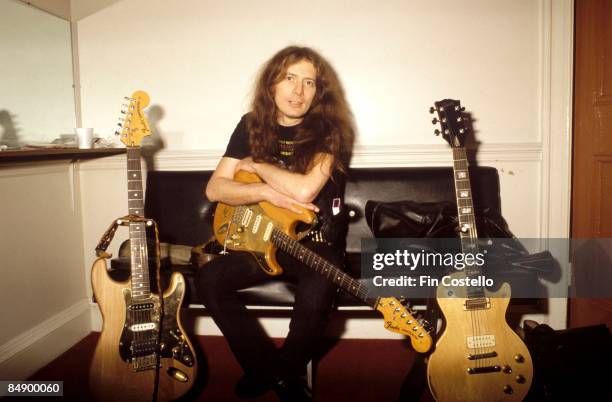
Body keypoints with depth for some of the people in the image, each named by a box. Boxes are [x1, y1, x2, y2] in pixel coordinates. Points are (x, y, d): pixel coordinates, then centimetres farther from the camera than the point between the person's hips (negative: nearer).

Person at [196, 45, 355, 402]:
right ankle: (270, 369, 1)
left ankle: (285, 372, 3)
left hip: (317, 242, -4)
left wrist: (255, 166, -11)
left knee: (315, 298, -32)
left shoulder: (329, 130, -10)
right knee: (209, 280, -18)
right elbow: (215, 188, -3)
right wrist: (267, 192, -20)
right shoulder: (252, 126, 3)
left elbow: (304, 190, -27)